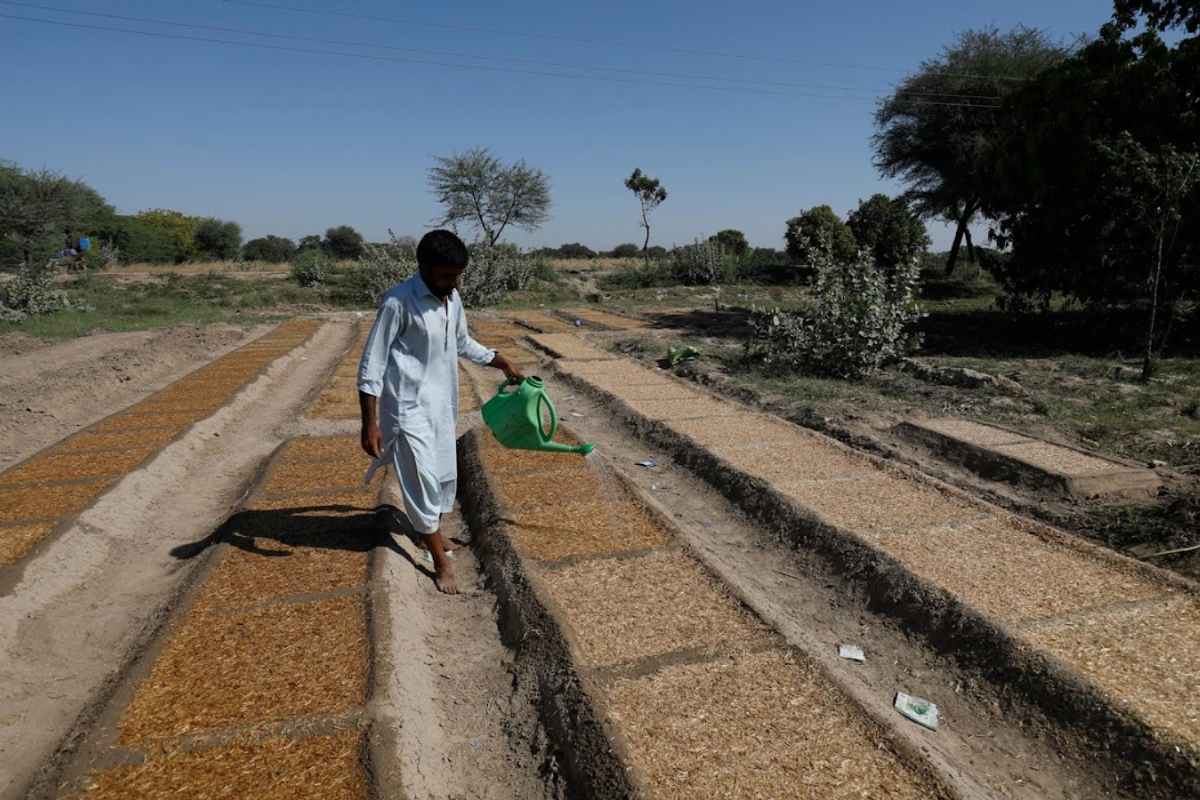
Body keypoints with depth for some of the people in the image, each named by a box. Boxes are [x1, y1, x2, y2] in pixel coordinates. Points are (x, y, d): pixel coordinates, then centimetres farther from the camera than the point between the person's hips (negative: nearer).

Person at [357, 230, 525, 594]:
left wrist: (502, 362, 15)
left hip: (442, 403, 8)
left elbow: (463, 344, 21)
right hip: (410, 406, -8)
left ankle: (430, 530, 42)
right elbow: (371, 364, -18)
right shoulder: (399, 301, -20)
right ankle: (441, 562, 11)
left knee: (445, 473, 18)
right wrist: (370, 423, -19)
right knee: (423, 479, -2)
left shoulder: (452, 299, 3)